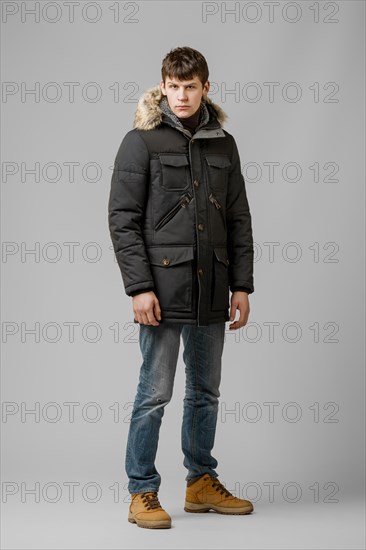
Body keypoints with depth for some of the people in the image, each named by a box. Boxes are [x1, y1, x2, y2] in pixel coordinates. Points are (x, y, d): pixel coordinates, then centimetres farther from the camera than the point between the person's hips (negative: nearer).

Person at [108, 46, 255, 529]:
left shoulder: (223, 144, 11)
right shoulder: (142, 141, -4)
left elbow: (239, 219, 13)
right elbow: (122, 218, -8)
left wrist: (242, 284, 7)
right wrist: (139, 286, -15)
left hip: (211, 290, 5)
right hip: (163, 288, -5)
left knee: (206, 391, 14)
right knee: (155, 393, -1)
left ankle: (202, 482, 27)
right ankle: (142, 493, 9)